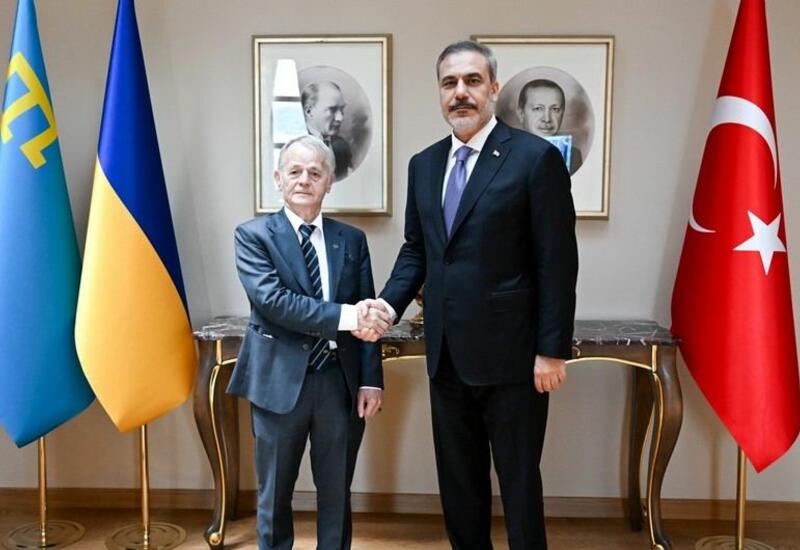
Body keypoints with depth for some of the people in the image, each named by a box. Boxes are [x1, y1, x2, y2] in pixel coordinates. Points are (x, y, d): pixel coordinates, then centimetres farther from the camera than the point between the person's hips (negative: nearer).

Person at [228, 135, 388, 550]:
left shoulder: (352, 240, 7)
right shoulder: (253, 235, -3)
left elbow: (367, 316, 6)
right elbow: (273, 300, -18)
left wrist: (371, 379, -2)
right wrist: (344, 315, -24)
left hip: (341, 382, 3)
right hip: (281, 381, -2)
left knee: (336, 496, 15)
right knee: (274, 496, 15)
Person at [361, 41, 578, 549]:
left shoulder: (536, 157, -8)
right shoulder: (423, 164, 10)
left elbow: (557, 263, -10)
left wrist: (553, 351, -12)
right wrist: (390, 302, -3)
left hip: (510, 355, -5)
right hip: (448, 356, 6)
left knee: (519, 483, 11)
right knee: (458, 485, 18)